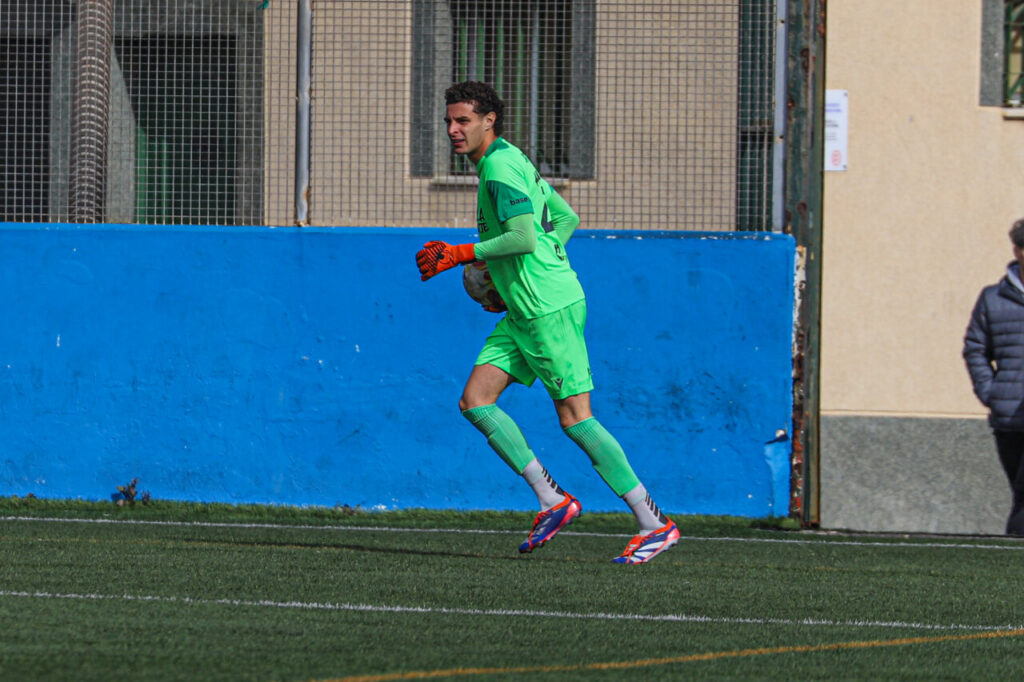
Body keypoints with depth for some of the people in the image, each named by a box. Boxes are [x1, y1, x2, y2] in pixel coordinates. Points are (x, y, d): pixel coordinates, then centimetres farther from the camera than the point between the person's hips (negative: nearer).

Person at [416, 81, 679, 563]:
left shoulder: (501, 167, -13)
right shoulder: (512, 162, 18)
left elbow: (523, 237, -23)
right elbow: (566, 219, 23)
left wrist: (461, 255, -15)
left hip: (549, 308, -10)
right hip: (523, 310, 10)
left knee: (575, 417, -8)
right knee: (475, 401, 3)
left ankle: (654, 524, -4)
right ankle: (552, 500, 5)